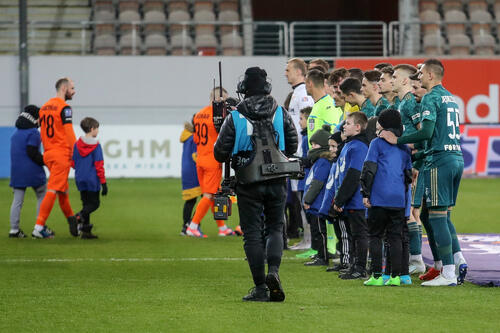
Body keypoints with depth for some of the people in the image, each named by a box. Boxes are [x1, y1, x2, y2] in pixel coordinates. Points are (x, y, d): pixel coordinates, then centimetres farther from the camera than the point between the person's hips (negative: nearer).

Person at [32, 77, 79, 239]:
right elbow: (69, 134, -14)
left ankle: (73, 224, 30)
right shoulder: (64, 108, -11)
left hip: (48, 154, 8)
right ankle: (39, 227, -14)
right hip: (62, 154, -8)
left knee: (63, 191, 18)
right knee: (53, 191, -9)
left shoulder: (44, 107, 14)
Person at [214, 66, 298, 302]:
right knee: (275, 227, 14)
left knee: (252, 234, 5)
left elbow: (220, 153, -4)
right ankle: (273, 271, -12)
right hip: (277, 183, 2)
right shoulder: (280, 113, 0)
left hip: (249, 185, -2)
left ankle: (260, 287, 2)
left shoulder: (235, 118, -8)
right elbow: (293, 146, 8)